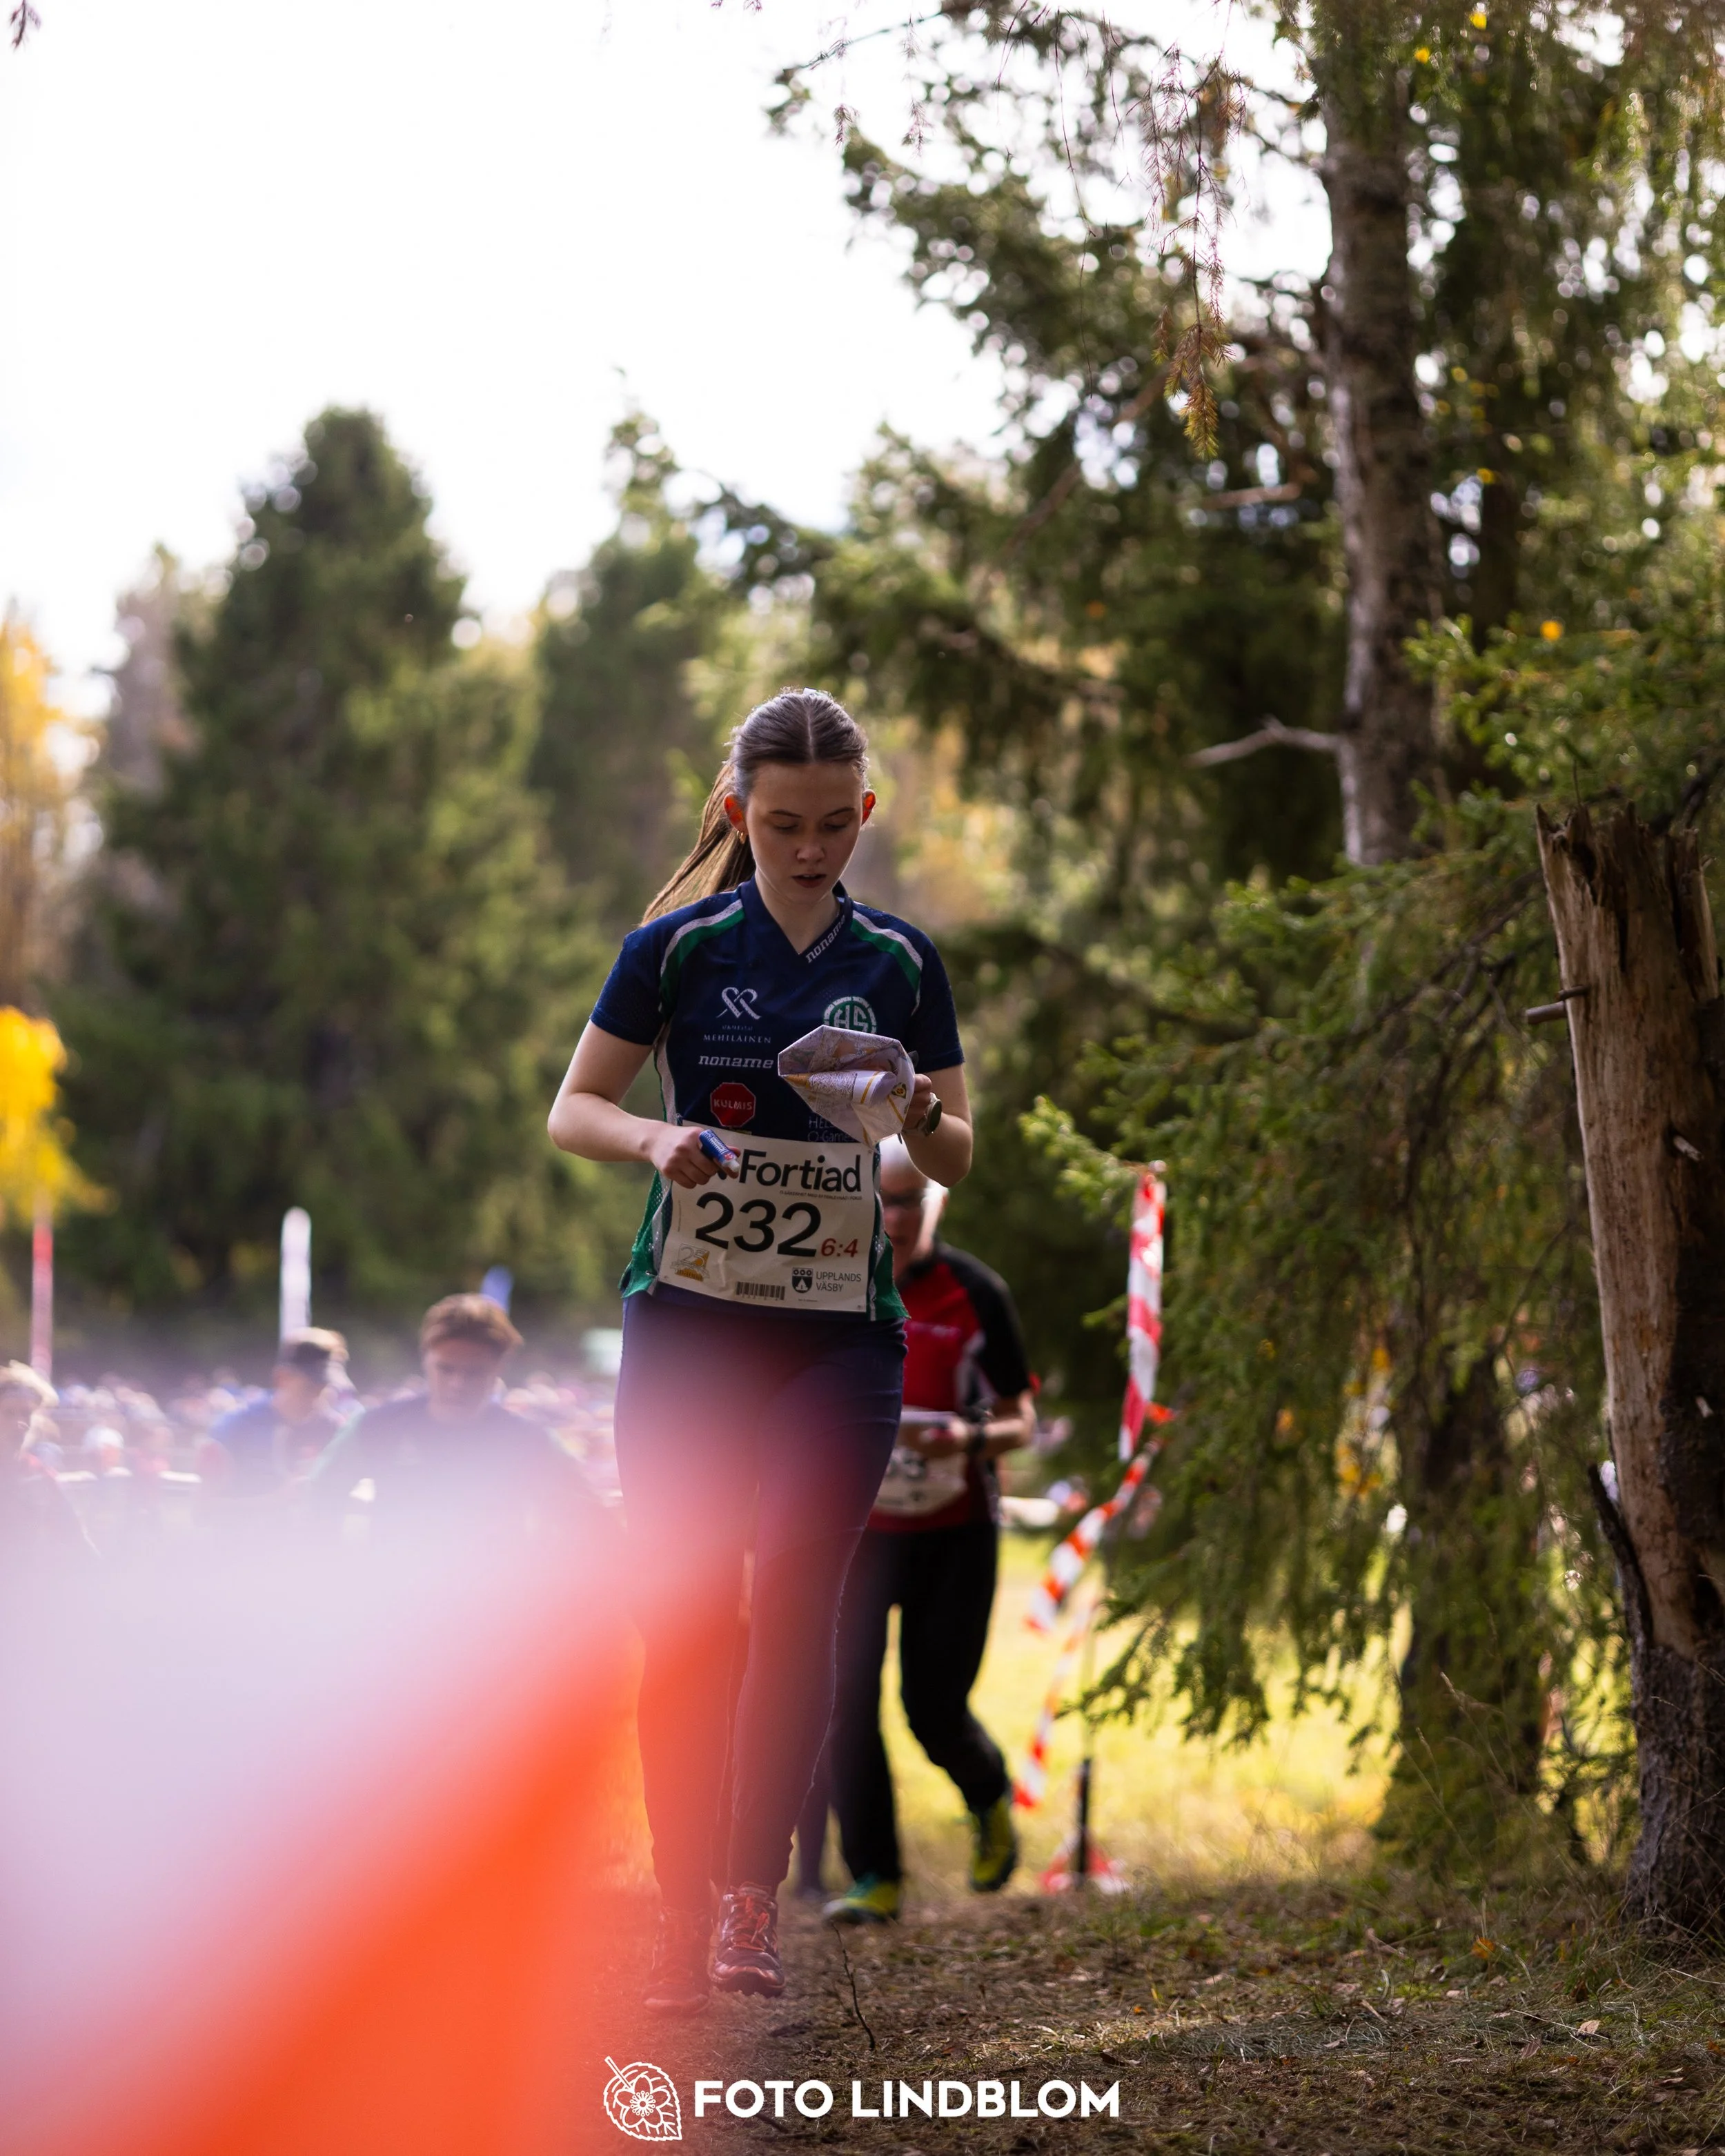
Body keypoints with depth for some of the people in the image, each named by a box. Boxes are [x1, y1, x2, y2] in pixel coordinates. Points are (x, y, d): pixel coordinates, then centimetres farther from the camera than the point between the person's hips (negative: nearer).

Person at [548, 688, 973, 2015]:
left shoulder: (901, 963, 6)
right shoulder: (680, 948, 1)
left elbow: (958, 1158, 10)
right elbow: (573, 1109, 4)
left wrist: (920, 1118, -14)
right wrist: (658, 1139, -17)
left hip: (842, 1328, 1)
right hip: (689, 1319, 0)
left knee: (793, 1594, -14)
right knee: (685, 1613, -4)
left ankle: (757, 1902, -9)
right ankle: (683, 1920, 4)